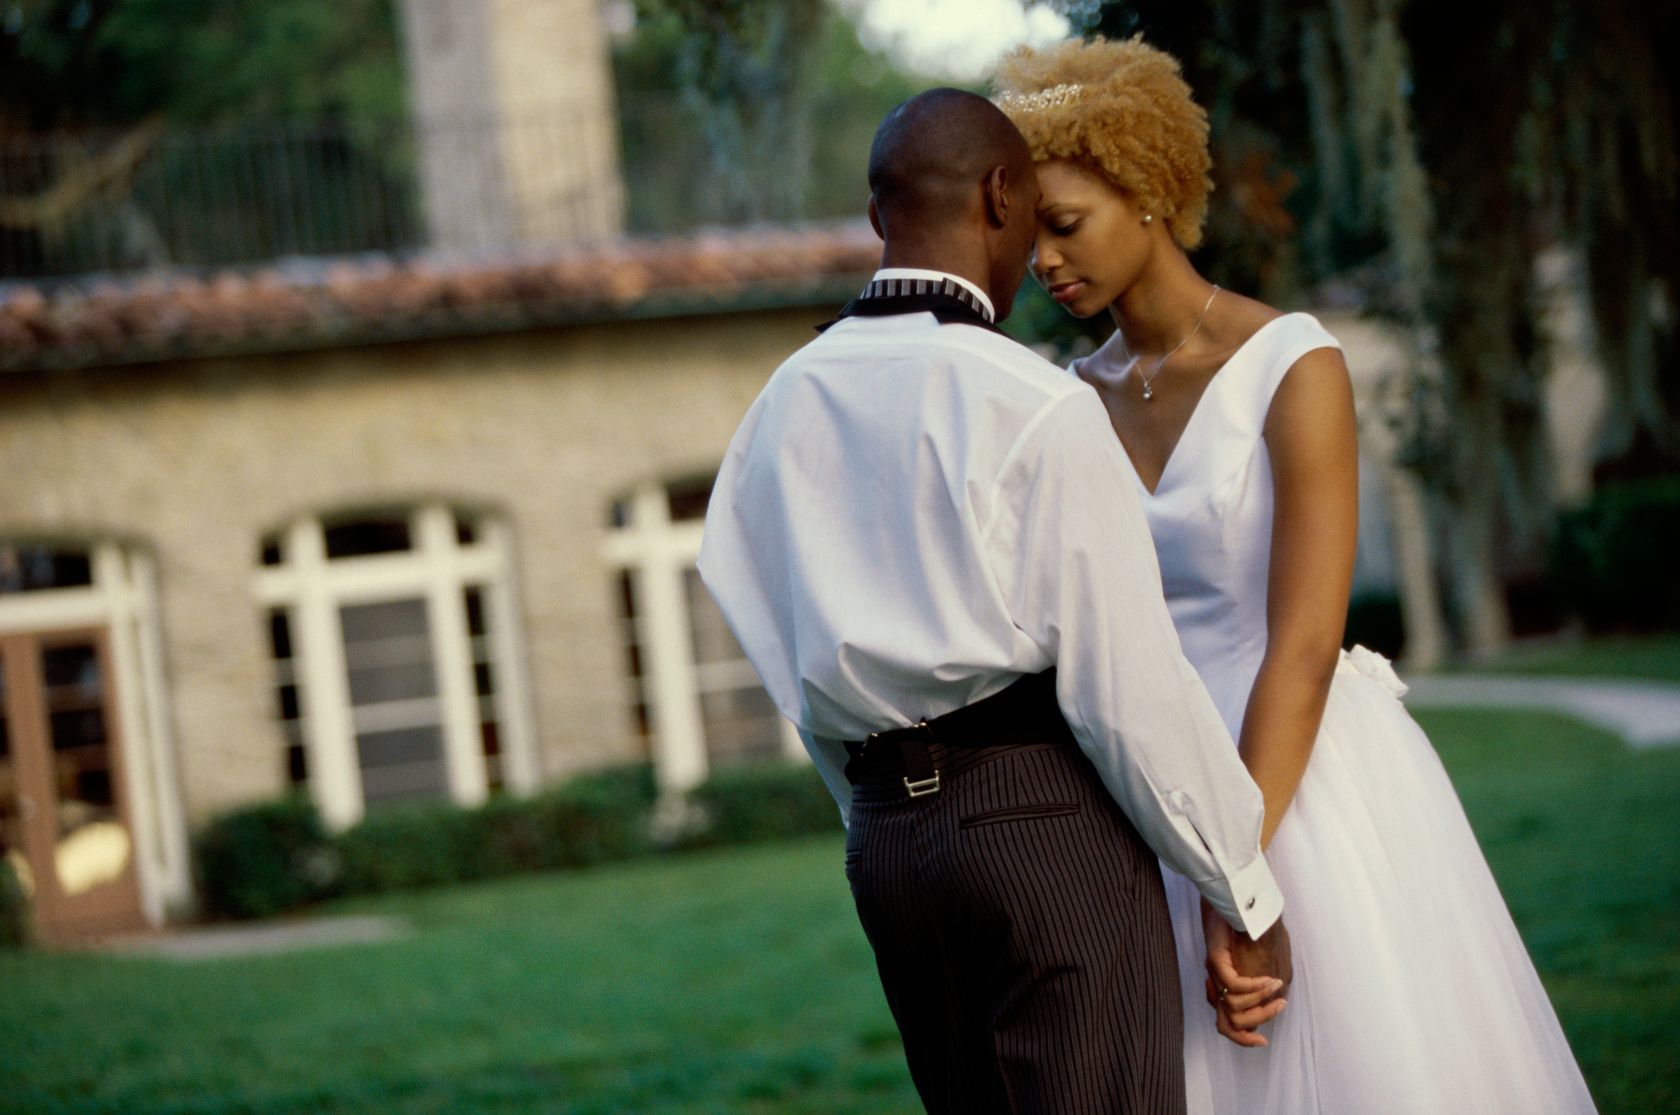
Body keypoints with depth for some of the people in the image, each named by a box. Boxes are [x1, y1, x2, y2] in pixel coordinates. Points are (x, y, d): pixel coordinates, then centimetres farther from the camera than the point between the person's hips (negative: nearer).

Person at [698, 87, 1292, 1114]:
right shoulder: (1038, 408, -11)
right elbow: (1132, 684, -13)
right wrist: (1244, 888, -4)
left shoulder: (787, 405, 9)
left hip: (885, 836, 7)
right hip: (1048, 822, -7)